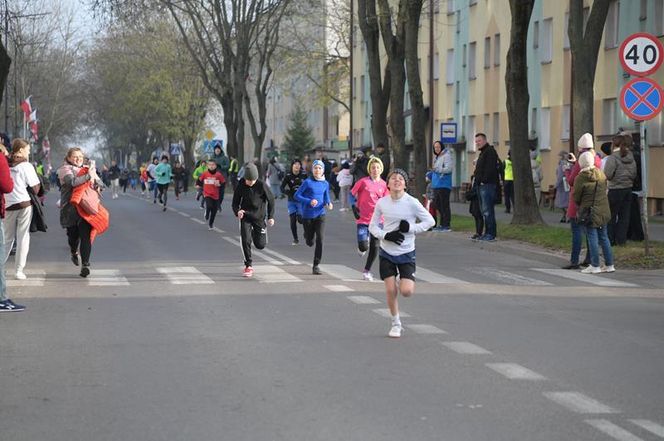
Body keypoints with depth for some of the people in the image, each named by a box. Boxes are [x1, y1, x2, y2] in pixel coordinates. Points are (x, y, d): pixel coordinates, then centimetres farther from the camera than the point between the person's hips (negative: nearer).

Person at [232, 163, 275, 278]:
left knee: (260, 245, 3)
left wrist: (271, 216, -7)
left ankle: (255, 234, 40)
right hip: (245, 217, 0)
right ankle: (248, 266, -1)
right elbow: (235, 201, 0)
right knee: (245, 241, -15)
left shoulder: (262, 185, -13)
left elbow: (271, 200, -2)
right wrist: (237, 211, -21)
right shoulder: (241, 185, -8)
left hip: (259, 217, 0)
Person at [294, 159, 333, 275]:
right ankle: (307, 235, 51)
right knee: (310, 242, 11)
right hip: (307, 216, -2)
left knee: (320, 239, -15)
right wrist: (309, 201, -21)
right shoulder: (307, 182, -9)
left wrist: (329, 204, -8)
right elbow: (296, 196, -8)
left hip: (320, 215, 2)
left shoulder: (325, 184, 4)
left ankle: (316, 266, -7)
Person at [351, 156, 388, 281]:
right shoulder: (363, 182, -5)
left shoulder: (383, 184, 6)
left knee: (374, 246, 4)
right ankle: (362, 247, 25)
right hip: (363, 219, -4)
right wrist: (355, 208, -4)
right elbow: (352, 194, 3)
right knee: (364, 247, -14)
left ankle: (367, 271, 21)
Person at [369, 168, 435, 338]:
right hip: (387, 252, 2)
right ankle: (396, 324, 19)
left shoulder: (412, 203, -10)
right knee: (390, 290, -1)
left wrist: (410, 227, -16)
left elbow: (430, 221, -3)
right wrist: (386, 235, -14)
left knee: (406, 291, -13)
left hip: (406, 252, -2)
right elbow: (373, 226, 5)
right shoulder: (382, 203, -2)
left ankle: (407, 282, 25)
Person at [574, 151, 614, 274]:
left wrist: (581, 205, 12)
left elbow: (576, 197, -6)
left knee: (592, 238, 0)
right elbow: (604, 189, 12)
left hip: (589, 212, -5)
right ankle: (609, 264, 16)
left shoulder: (580, 178, -14)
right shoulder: (601, 174, 1)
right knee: (604, 237, 13)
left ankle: (595, 266, 1)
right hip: (603, 211, 5)